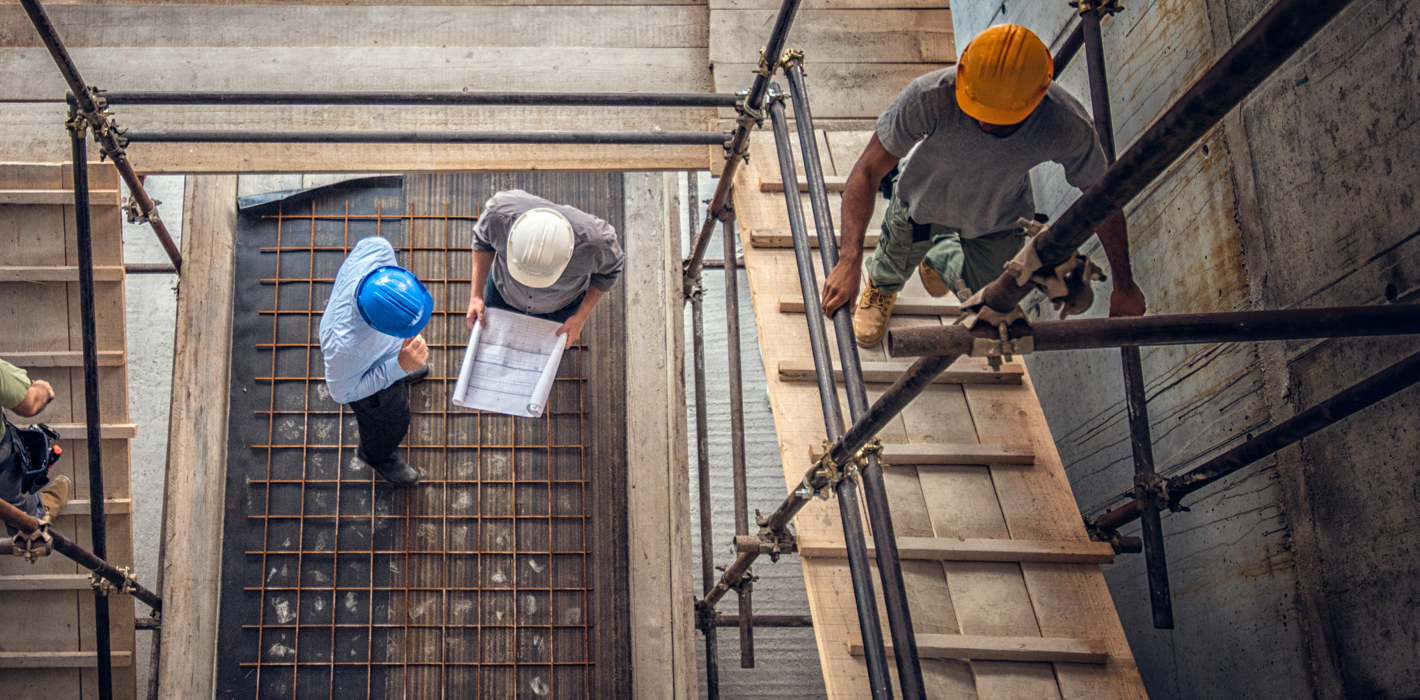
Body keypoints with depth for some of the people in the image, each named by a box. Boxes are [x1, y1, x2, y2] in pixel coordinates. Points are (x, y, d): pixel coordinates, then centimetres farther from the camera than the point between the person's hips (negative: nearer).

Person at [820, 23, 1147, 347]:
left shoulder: (1070, 128, -40)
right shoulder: (929, 97, -44)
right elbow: (868, 170, -35)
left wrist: (1124, 286, -9)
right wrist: (849, 260, -46)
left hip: (997, 219, 1)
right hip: (922, 198, -1)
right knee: (895, 265, 23)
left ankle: (942, 258, 52)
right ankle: (882, 286, 62)